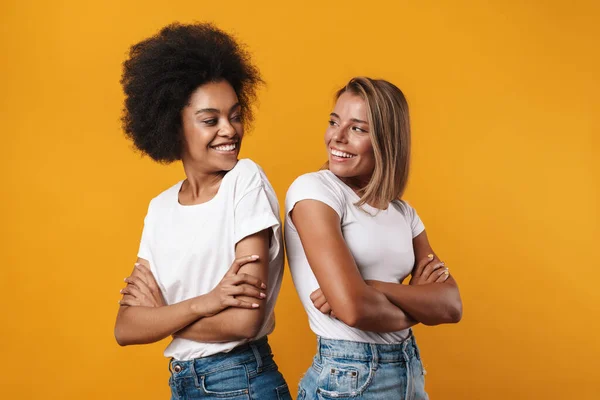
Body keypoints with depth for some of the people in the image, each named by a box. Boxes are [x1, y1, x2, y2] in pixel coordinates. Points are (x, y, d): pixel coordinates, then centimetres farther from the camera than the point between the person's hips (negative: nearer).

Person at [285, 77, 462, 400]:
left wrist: (370, 288, -20)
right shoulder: (313, 189, -12)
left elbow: (452, 305, -5)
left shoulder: (403, 213, 6)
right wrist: (418, 305, -5)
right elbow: (353, 307, -23)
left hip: (410, 372, 6)